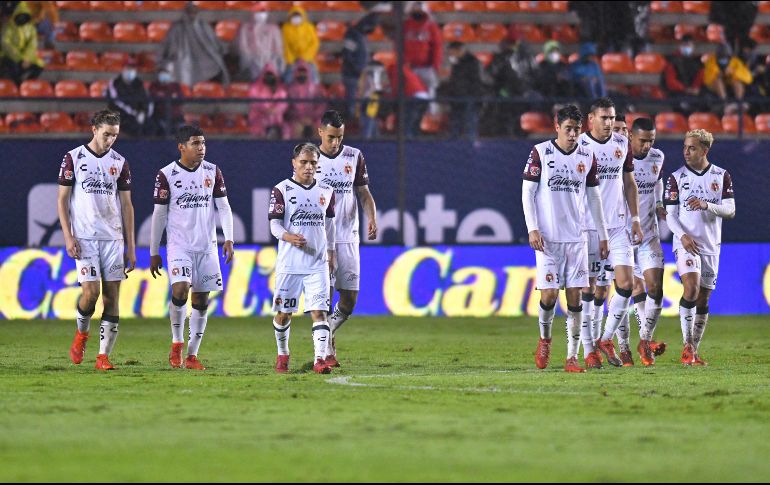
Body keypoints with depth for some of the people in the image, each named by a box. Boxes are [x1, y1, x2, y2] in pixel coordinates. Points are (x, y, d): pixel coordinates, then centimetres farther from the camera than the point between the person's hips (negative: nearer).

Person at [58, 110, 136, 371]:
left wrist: (130, 247, 7)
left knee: (112, 296, -3)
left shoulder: (119, 162, 9)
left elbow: (127, 205, 11)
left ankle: (104, 356, 0)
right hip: (84, 238, -3)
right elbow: (62, 199, 2)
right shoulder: (73, 158, 1)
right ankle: (82, 332, 16)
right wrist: (68, 236, -8)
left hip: (113, 237, 3)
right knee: (91, 292, -14)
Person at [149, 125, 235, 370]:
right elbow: (159, 215, 2)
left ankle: (192, 355, 12)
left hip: (207, 246, 3)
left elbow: (224, 207, 7)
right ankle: (177, 342, -1)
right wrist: (154, 252, 3)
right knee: (180, 289, -22)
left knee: (201, 301, 3)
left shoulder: (212, 172, 5)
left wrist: (228, 239, -7)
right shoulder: (167, 175, -3)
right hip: (179, 246, -3)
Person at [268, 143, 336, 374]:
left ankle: (320, 359, -16)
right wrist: (289, 237, -26)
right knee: (284, 312, 6)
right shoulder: (282, 190, -2)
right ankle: (282, 354, 29)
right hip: (289, 263, -2)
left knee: (319, 311, -10)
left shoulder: (326, 191, 10)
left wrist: (331, 251, 22)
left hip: (318, 264, 2)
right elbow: (274, 224, -7)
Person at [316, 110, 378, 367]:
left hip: (348, 238, 3)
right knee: (325, 294, -9)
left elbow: (364, 193, 11)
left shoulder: (354, 157, 8)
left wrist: (372, 219, -6)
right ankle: (327, 350, -3)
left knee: (349, 301, 1)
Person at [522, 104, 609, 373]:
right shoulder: (540, 153, -2)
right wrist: (532, 228, -10)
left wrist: (602, 234, 14)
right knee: (549, 294, -8)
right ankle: (544, 339, 20)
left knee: (575, 295, -2)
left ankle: (572, 356, 1)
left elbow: (593, 197, 15)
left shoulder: (587, 156, 8)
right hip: (547, 237, -3)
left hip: (576, 237, 3)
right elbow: (527, 192, -1)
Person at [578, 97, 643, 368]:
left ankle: (606, 340, 7)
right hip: (588, 226, -4)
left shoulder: (622, 145, 9)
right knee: (590, 287, -1)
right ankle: (591, 347, 7)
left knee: (625, 283, -6)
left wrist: (635, 218, 12)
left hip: (617, 225, 4)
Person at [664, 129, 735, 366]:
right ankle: (687, 345, -17)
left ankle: (694, 351, 15)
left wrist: (707, 205, -18)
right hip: (686, 243, -3)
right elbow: (670, 215, 1)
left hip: (710, 246, 3)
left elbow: (730, 210, 0)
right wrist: (683, 236, -17)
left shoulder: (722, 176, 5)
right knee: (691, 288, -23)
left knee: (703, 299, 6)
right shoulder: (677, 177, 2)